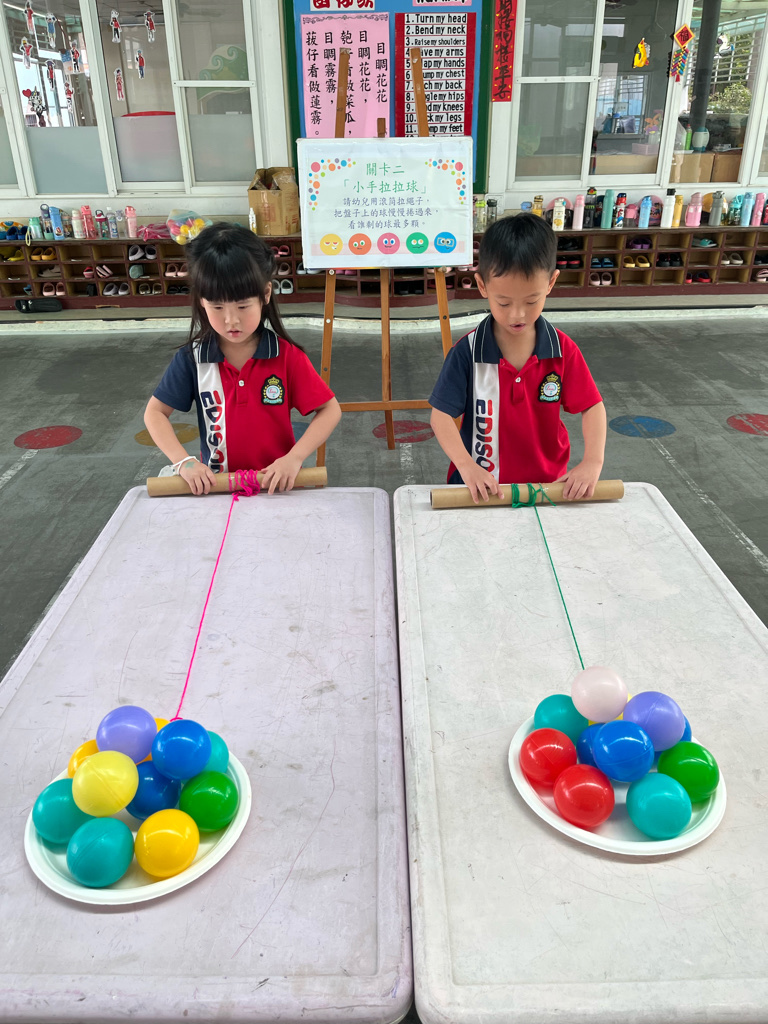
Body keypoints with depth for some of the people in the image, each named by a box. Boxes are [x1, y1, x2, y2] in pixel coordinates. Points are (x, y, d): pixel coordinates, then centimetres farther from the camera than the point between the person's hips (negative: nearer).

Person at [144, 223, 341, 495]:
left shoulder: (286, 356, -9)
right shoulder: (191, 358, -5)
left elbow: (330, 410, -6)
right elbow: (155, 412, 3)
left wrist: (295, 457, -20)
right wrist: (183, 461, -12)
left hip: (276, 482, -1)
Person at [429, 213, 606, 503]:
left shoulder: (563, 350, -3)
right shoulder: (467, 352, -9)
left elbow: (592, 406, 2)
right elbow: (441, 414, -9)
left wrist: (592, 461, -14)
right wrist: (466, 465, -23)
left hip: (548, 483, 3)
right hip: (482, 486, -3)